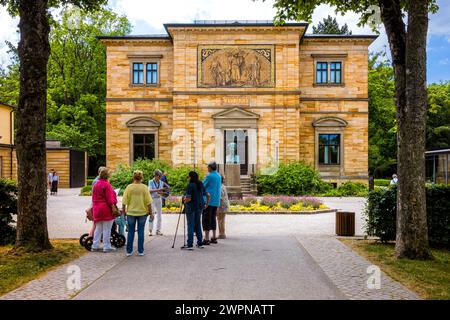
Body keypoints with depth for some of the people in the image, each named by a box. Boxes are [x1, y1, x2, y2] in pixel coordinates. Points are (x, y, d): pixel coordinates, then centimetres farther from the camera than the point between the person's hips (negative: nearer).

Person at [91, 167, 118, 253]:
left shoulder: (96, 185, 10)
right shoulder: (107, 185, -15)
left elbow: (93, 198, 16)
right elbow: (110, 199, -17)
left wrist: (94, 207, 23)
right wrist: (113, 208, -12)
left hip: (97, 210, 8)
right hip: (106, 210, -8)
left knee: (98, 229, 16)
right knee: (106, 229, 0)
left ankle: (95, 246, 20)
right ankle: (107, 247, 6)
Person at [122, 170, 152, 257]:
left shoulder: (129, 187, -6)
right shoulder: (144, 187, -7)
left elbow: (124, 202, -6)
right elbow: (148, 202, -7)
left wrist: (124, 211, 7)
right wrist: (150, 212, 3)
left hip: (131, 213, 1)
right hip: (142, 212, 0)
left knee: (130, 232, 10)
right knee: (141, 232, 8)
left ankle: (129, 251, 15)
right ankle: (140, 251, 11)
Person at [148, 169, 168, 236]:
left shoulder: (161, 182, 6)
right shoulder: (151, 182, -5)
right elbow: (149, 190, -18)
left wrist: (161, 193, -11)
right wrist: (158, 190, -29)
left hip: (159, 199, 4)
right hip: (152, 199, -4)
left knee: (159, 215, 3)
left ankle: (158, 230, 10)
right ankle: (150, 230, 1)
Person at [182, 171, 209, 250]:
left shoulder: (190, 185, -14)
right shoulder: (201, 185, 8)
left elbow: (188, 199, -20)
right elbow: (207, 195, 11)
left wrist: (184, 200, 0)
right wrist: (207, 203, 23)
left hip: (191, 207, -7)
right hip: (199, 206, 7)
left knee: (190, 225, -3)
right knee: (198, 224, 15)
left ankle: (190, 245, -3)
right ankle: (200, 243, 19)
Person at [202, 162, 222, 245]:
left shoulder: (209, 176, -11)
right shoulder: (219, 176, 12)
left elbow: (202, 186, -9)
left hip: (209, 200, -8)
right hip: (216, 201, 8)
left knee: (206, 219, -4)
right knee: (213, 218, 15)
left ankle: (206, 239, -6)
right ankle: (214, 238, 17)